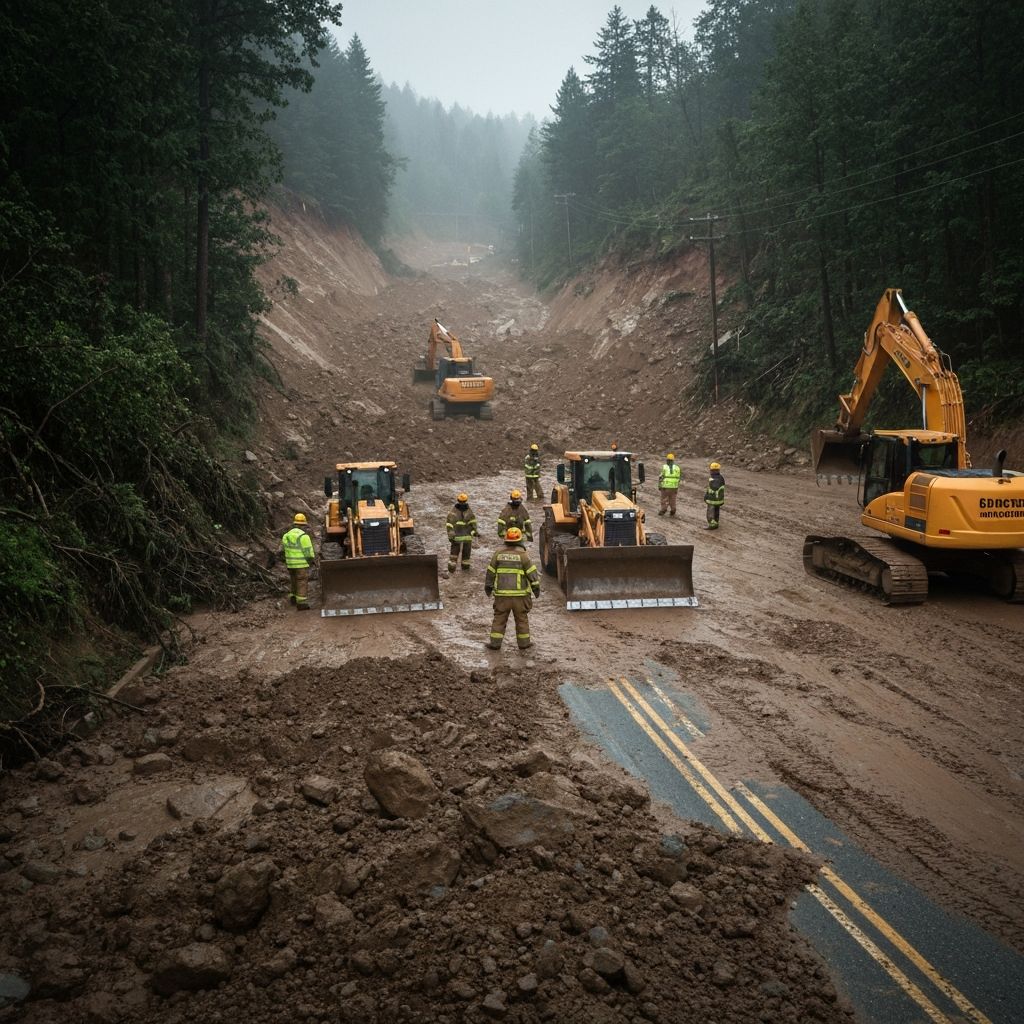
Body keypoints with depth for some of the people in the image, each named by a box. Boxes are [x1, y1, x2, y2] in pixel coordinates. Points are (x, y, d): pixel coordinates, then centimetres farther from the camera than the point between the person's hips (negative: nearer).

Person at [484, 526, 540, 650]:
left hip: (501, 593, 2)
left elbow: (490, 572, 8)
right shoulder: (522, 554, -6)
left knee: (499, 618, 8)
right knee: (521, 618, 10)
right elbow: (532, 573, -6)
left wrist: (488, 587, 19)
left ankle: (495, 642, 7)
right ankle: (523, 642, 15)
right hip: (520, 593, -2)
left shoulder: (498, 553, 2)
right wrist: (536, 588, 3)